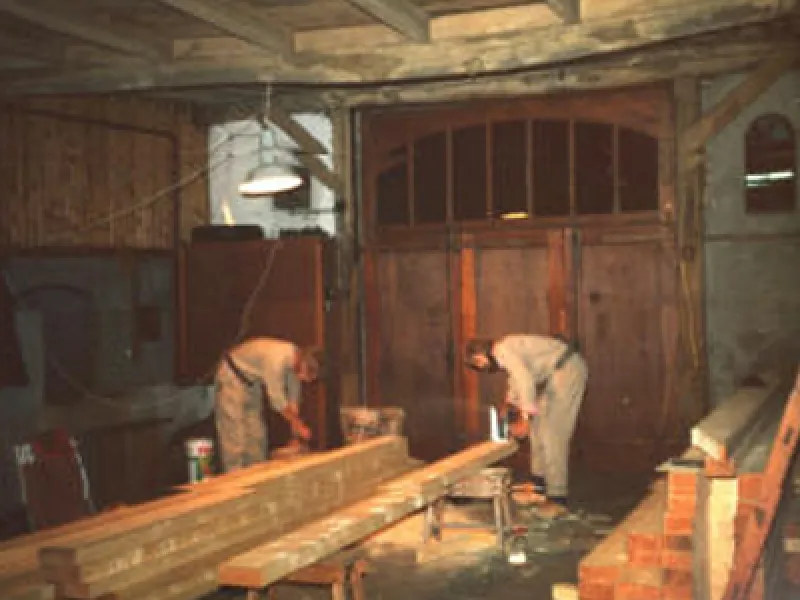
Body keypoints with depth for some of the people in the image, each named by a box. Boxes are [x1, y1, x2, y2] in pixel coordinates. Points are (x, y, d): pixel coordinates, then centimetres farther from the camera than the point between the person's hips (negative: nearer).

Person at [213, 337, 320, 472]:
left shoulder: (296, 358, -10)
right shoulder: (277, 360, -36)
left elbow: (293, 397, 0)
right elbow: (277, 400, -29)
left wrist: (295, 431, 0)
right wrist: (299, 425, -21)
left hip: (251, 381, 9)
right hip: (232, 376, -8)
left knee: (256, 434, 9)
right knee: (234, 432, -11)